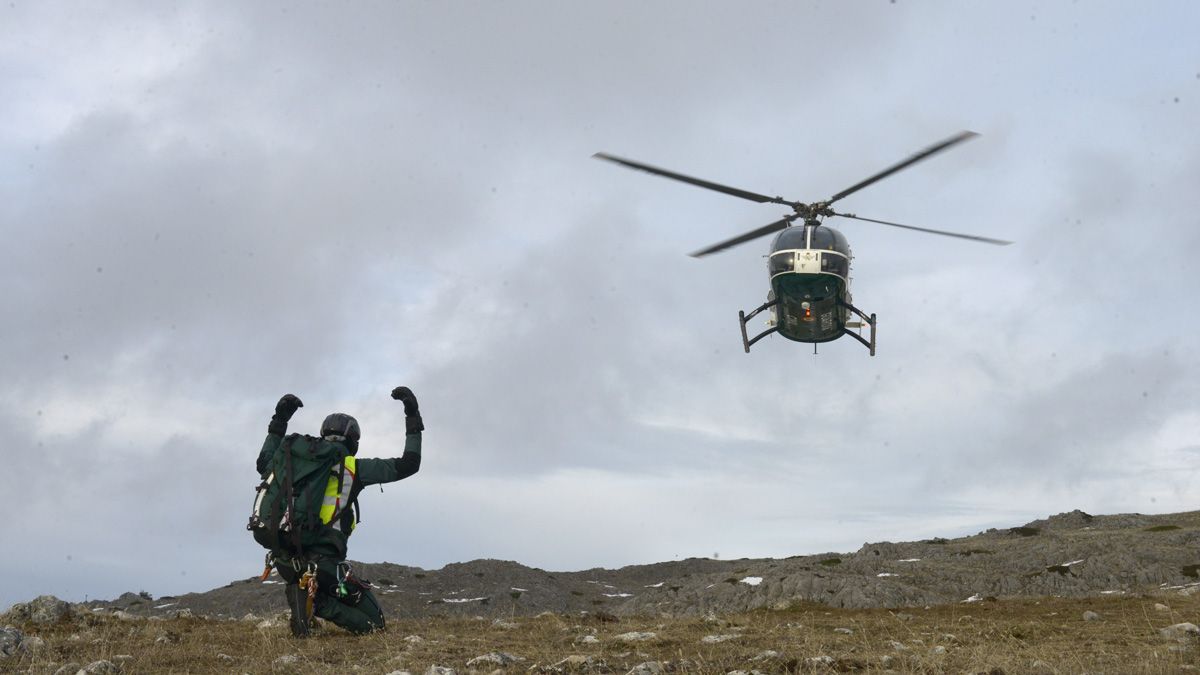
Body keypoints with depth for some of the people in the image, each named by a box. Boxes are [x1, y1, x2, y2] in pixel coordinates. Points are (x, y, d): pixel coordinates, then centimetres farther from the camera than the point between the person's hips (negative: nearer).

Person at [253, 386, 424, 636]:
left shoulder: (297, 459, 17)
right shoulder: (352, 467, 4)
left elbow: (263, 463, 37)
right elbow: (407, 465, 6)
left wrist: (278, 421, 43)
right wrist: (413, 417, 12)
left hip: (283, 559, 3)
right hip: (323, 560, -3)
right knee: (373, 622, 13)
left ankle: (303, 596, 1)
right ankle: (317, 602, -10)